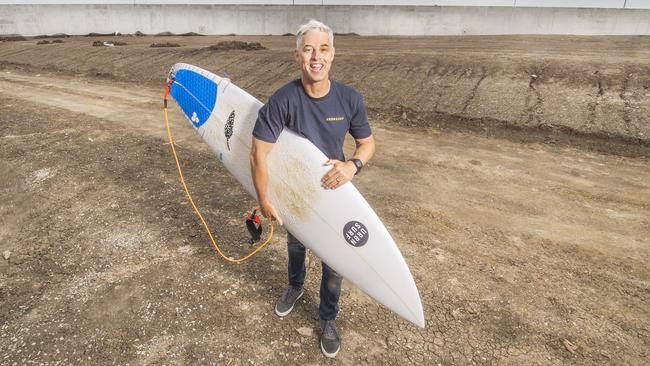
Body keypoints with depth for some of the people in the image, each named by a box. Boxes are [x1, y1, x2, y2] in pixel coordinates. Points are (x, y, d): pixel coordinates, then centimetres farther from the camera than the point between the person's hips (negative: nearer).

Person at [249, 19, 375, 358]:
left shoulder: (350, 99, -18)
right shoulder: (283, 99, -26)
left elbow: (368, 143, -6)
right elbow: (259, 152, -22)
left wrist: (352, 165, -28)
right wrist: (264, 201, -17)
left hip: (333, 192, 1)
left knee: (334, 260, 11)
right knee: (295, 244, 26)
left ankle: (328, 319, 38)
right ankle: (295, 286, 60)